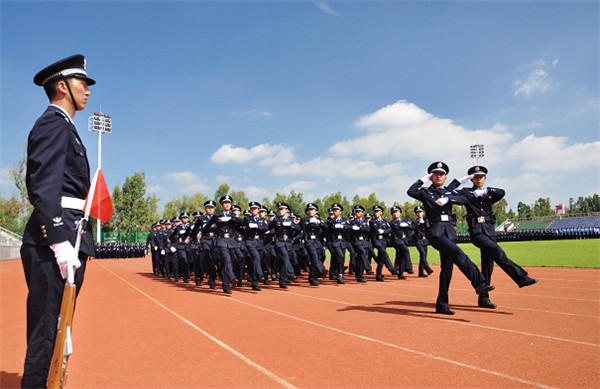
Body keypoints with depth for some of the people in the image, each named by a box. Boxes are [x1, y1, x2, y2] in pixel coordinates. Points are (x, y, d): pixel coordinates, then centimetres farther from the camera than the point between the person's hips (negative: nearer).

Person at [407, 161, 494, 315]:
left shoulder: (450, 192, 21)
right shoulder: (425, 192, 10)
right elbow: (411, 191, -9)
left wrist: (447, 199, -15)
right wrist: (424, 179, 0)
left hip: (450, 231, 5)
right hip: (435, 231, -4)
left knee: (447, 267, 2)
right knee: (458, 254, -27)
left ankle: (442, 304, 8)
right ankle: (479, 283, -31)